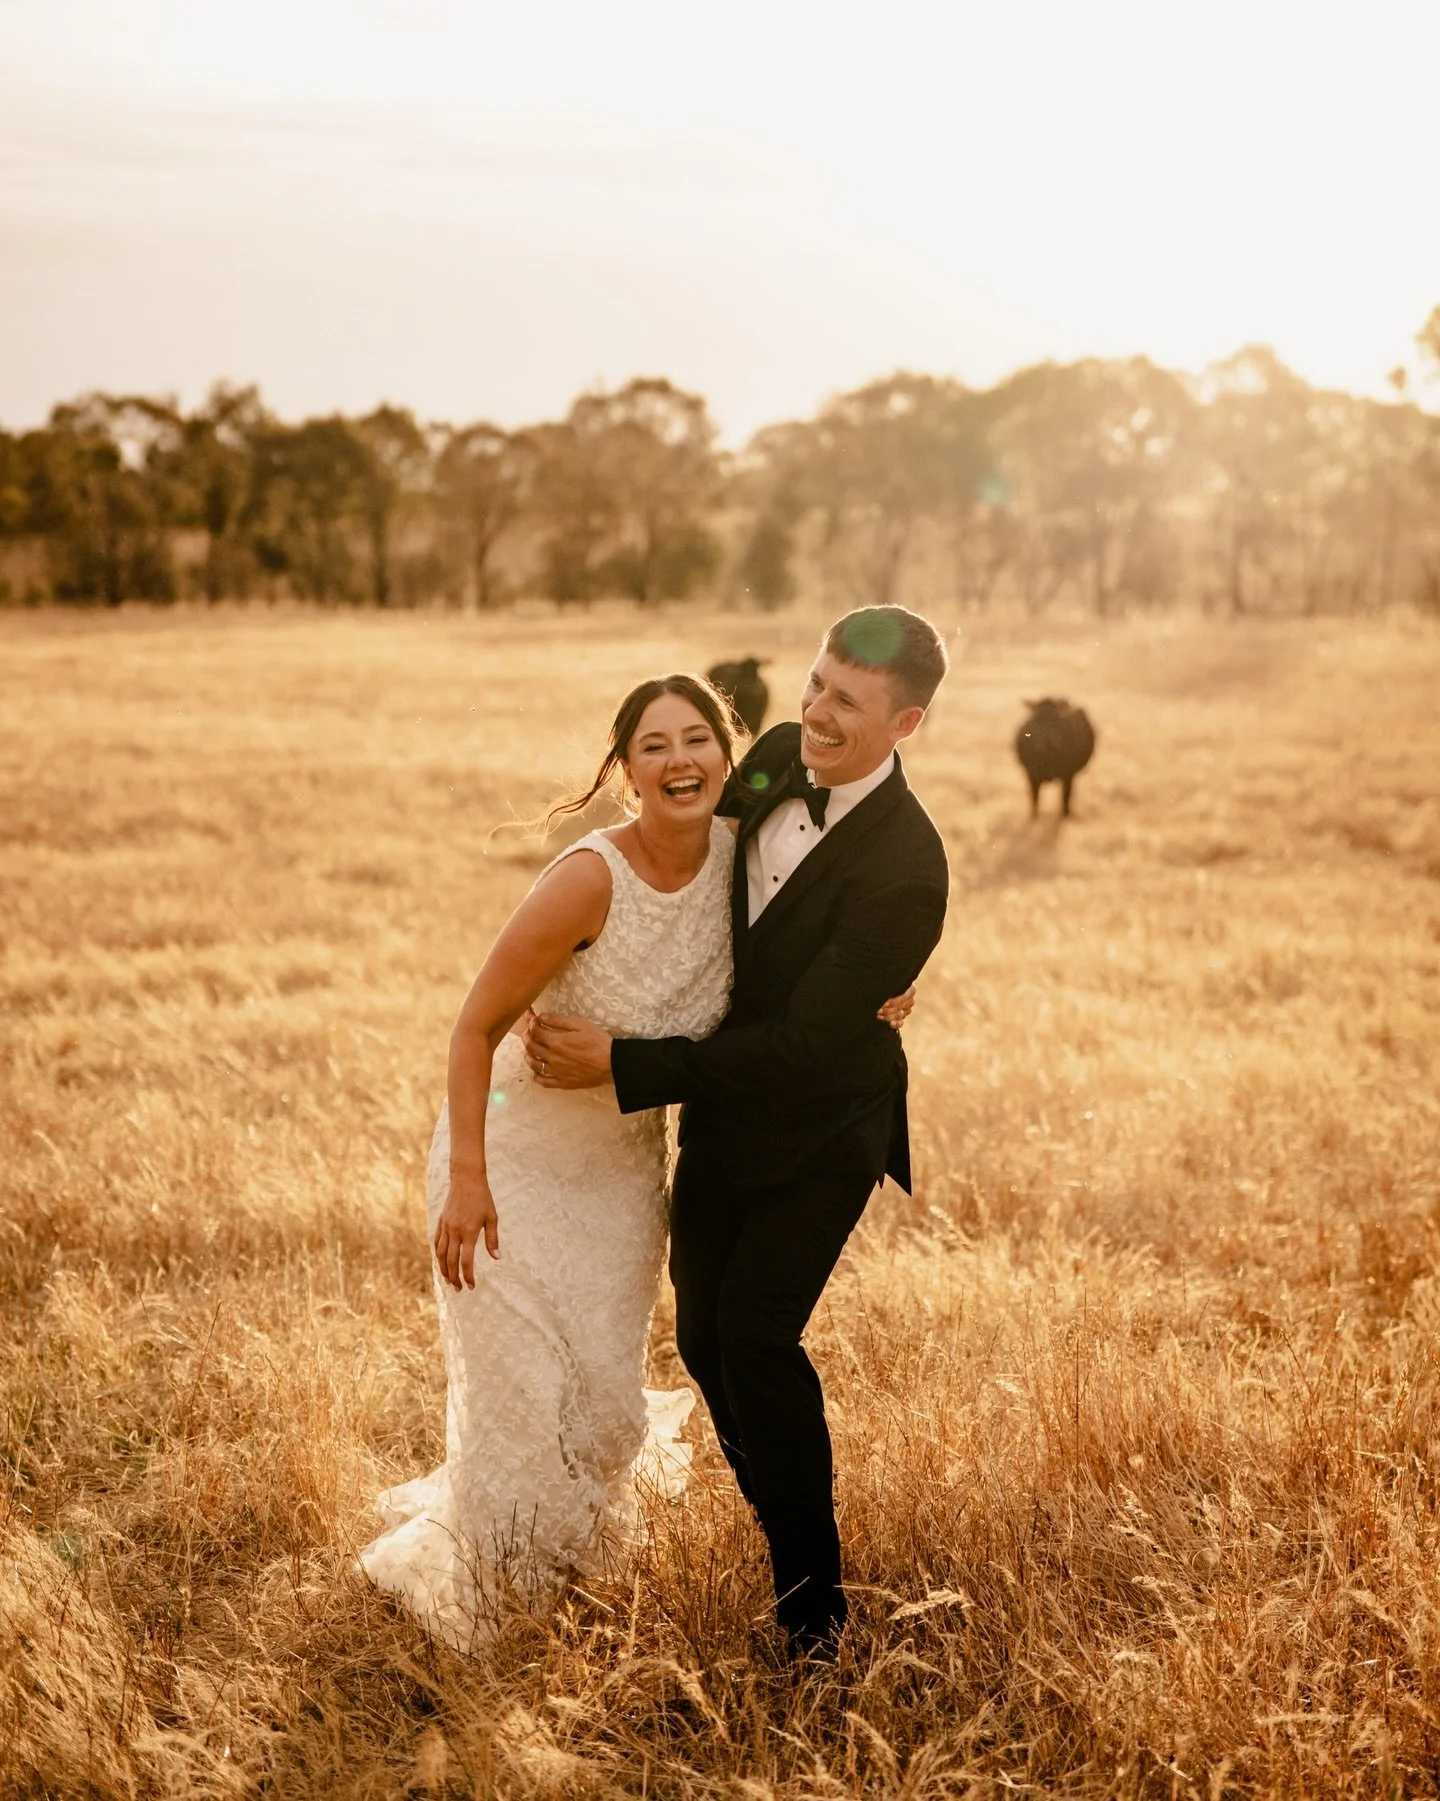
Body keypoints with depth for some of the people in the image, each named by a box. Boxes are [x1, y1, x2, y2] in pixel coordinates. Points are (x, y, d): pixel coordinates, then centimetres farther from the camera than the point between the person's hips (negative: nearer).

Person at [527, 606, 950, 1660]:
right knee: (703, 1335, 11)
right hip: (724, 1110, 7)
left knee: (757, 1337, -14)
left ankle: (813, 1591, 5)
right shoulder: (778, 756, -7)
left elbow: (800, 1045, -29)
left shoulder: (905, 872, -29)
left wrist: (622, 1066, -27)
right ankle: (783, 1524, 33)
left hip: (818, 1135, -7)